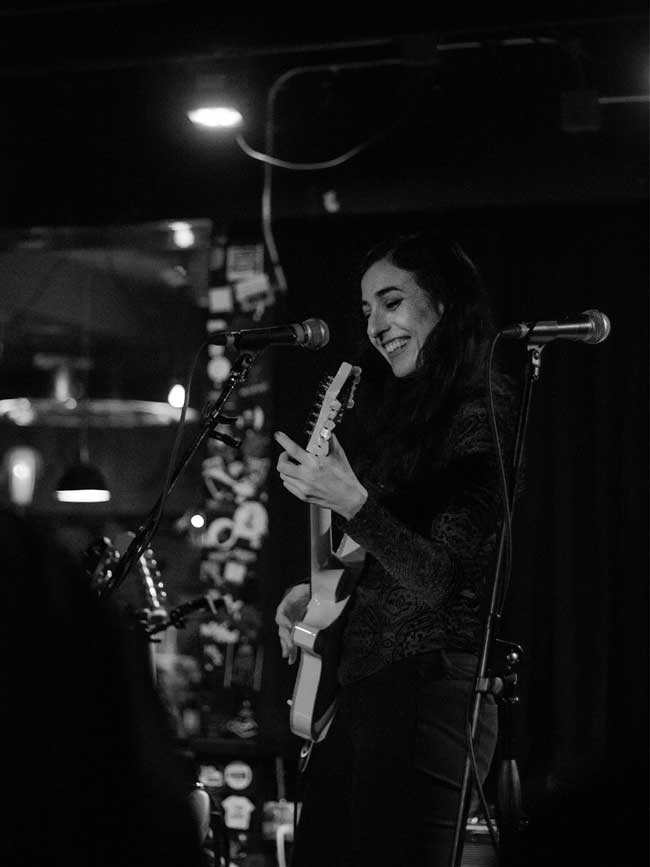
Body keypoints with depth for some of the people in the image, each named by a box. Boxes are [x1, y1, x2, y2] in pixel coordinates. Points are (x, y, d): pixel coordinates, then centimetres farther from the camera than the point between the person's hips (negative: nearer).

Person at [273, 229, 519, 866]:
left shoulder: (482, 419, -10)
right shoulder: (400, 413, 15)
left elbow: (437, 580, -17)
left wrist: (351, 504, -27)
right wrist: (319, 590, 11)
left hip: (428, 689, -9)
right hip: (357, 688, 9)